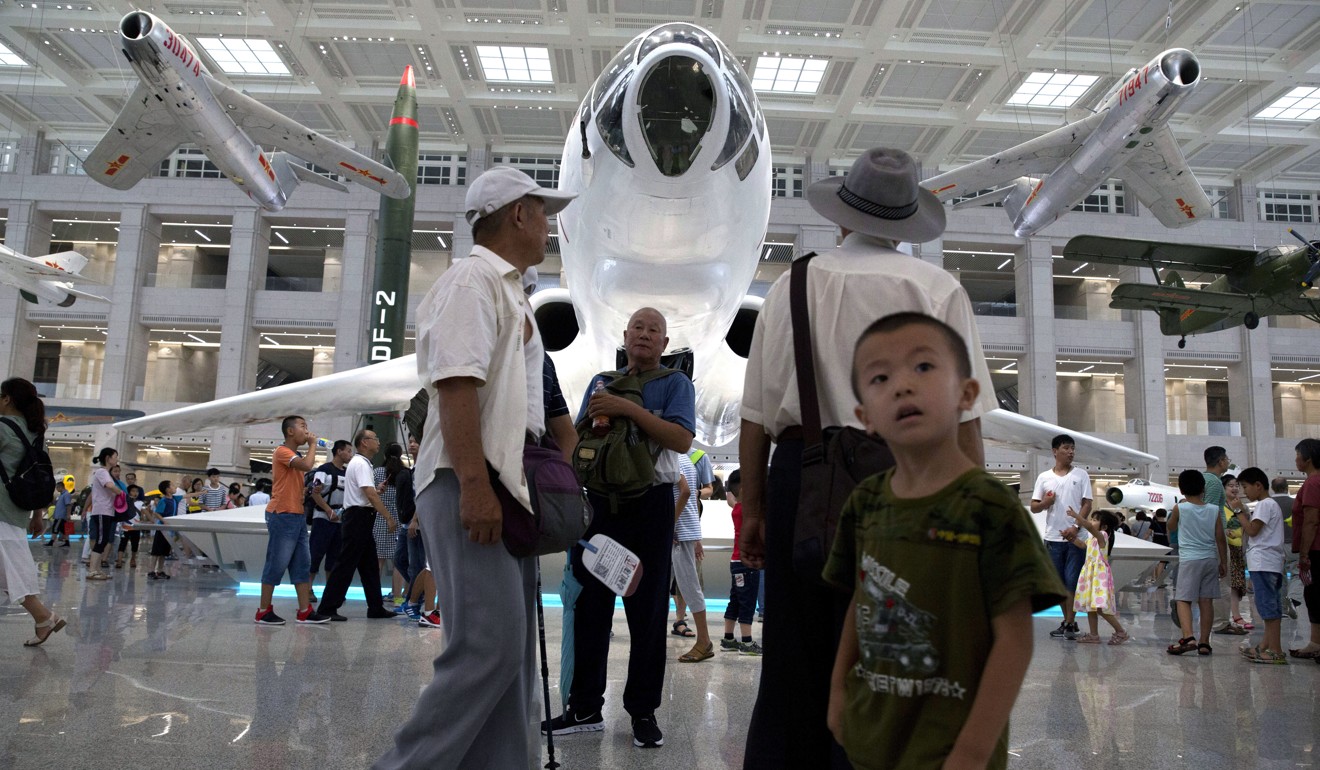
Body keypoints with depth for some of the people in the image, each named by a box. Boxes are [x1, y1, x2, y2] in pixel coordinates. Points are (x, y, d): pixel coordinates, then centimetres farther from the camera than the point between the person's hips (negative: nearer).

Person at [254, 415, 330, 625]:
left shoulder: (296, 456, 19)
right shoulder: (282, 451, -10)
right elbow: (307, 465, -26)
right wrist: (313, 444, -13)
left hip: (297, 516, 10)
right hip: (283, 516, -10)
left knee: (302, 564, 7)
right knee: (277, 564, -4)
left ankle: (305, 611, 10)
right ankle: (263, 612, 5)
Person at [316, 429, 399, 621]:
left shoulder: (360, 463, 20)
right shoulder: (360, 463, -12)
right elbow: (370, 494, -21)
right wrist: (388, 517, -20)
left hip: (361, 519, 11)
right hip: (358, 516, -11)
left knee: (369, 565, 12)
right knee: (346, 564, -8)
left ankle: (376, 607, 16)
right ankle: (328, 609, -5)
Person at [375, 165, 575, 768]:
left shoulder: (507, 289, 23)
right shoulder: (473, 278, -7)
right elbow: (456, 383, -19)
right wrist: (474, 485, -26)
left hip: (507, 488, 10)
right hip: (473, 487, -10)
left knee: (510, 651, 10)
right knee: (488, 646, -13)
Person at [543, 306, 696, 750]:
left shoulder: (675, 385, 3)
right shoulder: (600, 383, 15)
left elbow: (682, 439, -14)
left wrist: (627, 408, -19)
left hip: (650, 504, -3)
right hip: (598, 501, 4)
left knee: (647, 612, 3)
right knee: (589, 606, 6)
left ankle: (643, 712, 13)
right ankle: (585, 708, 17)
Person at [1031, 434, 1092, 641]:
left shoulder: (1081, 475, 4)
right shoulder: (1044, 477, 8)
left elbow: (1087, 504, -1)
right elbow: (1033, 507, 9)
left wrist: (1075, 527, -13)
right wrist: (1045, 503, -13)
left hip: (1076, 537, -2)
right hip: (1053, 537, 2)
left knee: (1073, 581, -4)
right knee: (1059, 581, 8)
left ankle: (1070, 624, 2)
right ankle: (1068, 620, 20)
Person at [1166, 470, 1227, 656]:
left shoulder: (1180, 508, -6)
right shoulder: (1214, 510, 2)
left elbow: (1171, 527, 13)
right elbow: (1220, 539, 3)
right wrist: (1224, 562, 12)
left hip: (1189, 559, -3)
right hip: (1210, 559, 4)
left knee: (1183, 600, -2)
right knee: (1206, 601, 7)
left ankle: (1188, 637, -20)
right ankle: (1204, 643, 10)